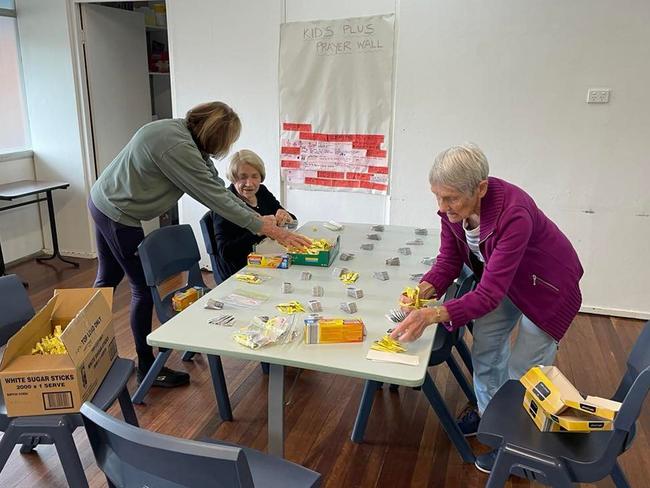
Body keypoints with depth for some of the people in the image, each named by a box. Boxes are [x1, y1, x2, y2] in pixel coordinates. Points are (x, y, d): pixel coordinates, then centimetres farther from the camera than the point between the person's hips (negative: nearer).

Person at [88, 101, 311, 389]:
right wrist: (269, 231, -25)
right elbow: (214, 197, -28)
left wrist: (257, 217, -3)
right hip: (117, 214, -10)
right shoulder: (177, 146, -28)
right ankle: (147, 368, 15)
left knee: (108, 279, 21)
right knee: (144, 289, 0)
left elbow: (216, 184, 1)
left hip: (102, 202, 10)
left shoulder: (182, 131, 1)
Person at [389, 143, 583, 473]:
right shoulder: (452, 207, -22)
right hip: (500, 277, 6)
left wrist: (432, 315, -51)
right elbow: (449, 260, -12)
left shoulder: (513, 214, -41)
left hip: (546, 285, -6)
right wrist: (423, 290, -31)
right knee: (485, 349, 16)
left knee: (523, 371, 4)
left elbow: (490, 294, -40)